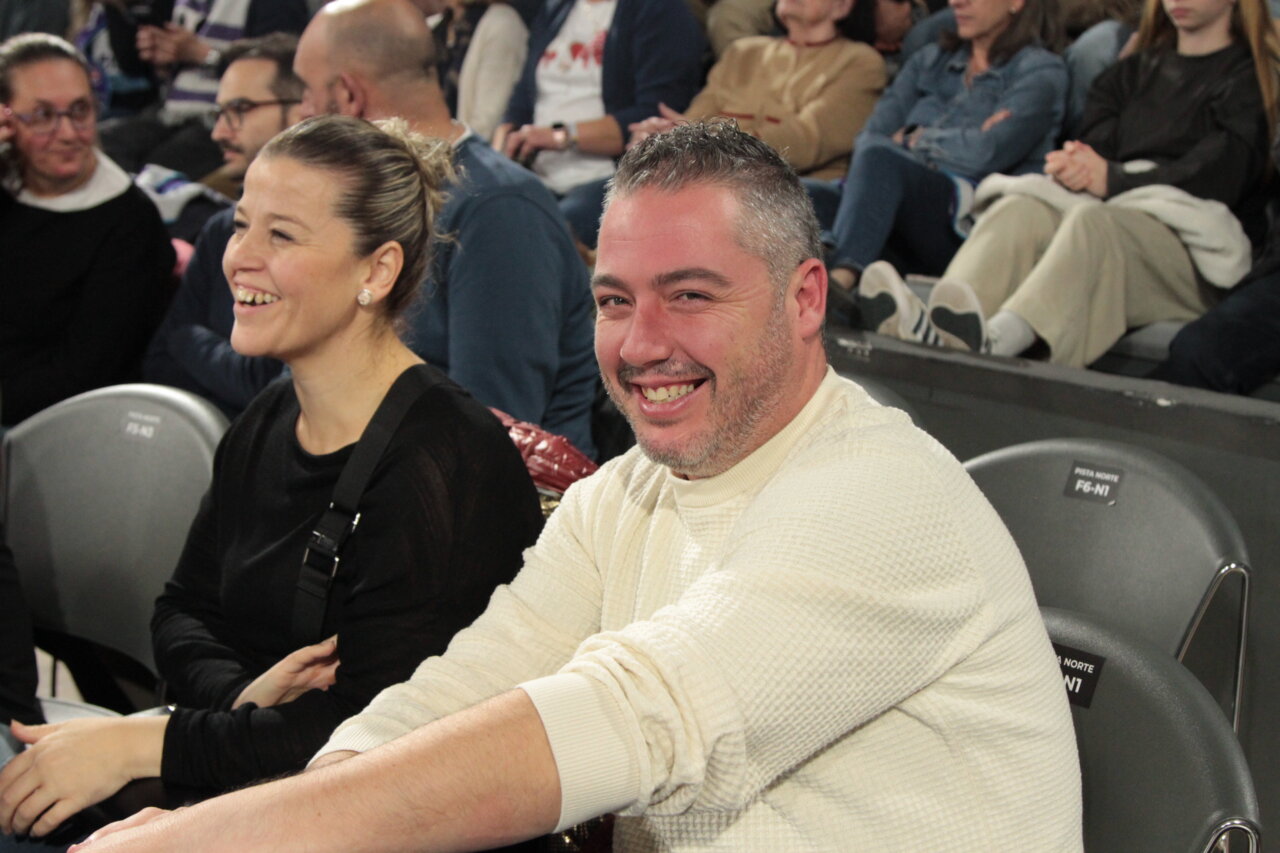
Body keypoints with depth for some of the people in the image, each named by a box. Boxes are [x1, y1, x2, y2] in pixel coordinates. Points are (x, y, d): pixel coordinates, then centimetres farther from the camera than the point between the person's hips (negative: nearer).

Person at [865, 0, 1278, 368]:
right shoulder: (1133, 72, 28)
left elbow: (1216, 178, -4)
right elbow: (1097, 143, 12)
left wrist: (1112, 180, -12)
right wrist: (1076, 166, -13)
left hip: (1194, 249, -5)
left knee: (1092, 220, -37)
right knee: (1019, 210, -26)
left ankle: (996, 339, -65)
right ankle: (932, 325, -53)